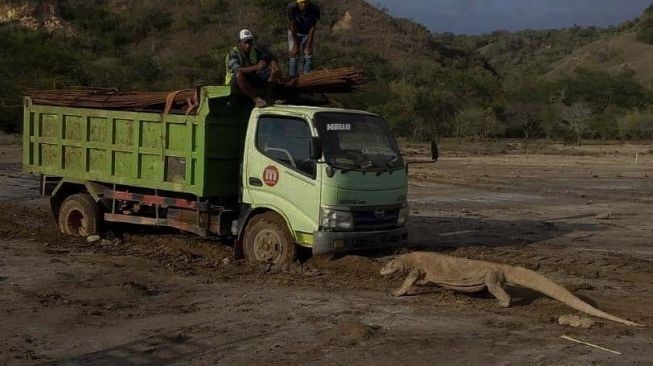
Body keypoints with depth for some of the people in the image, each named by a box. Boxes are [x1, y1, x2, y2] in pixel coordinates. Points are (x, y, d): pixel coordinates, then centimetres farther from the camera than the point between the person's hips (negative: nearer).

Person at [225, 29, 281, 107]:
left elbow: (270, 59, 2)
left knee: (273, 71, -11)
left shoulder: (255, 50, 3)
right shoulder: (233, 53, -16)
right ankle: (256, 98, -37)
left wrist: (276, 68, -23)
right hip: (236, 80, -6)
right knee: (239, 74, -40)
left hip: (253, 79, 6)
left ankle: (268, 97, -19)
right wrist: (256, 67, -46)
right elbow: (237, 70, -33)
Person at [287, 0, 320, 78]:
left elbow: (312, 28, -20)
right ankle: (293, 78, -2)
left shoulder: (315, 9, -28)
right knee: (294, 56, -8)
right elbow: (292, 26, -24)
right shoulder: (292, 7, -30)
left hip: (308, 33, 1)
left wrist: (308, 45, -22)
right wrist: (296, 45, -22)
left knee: (308, 56, -5)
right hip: (294, 33, -1)